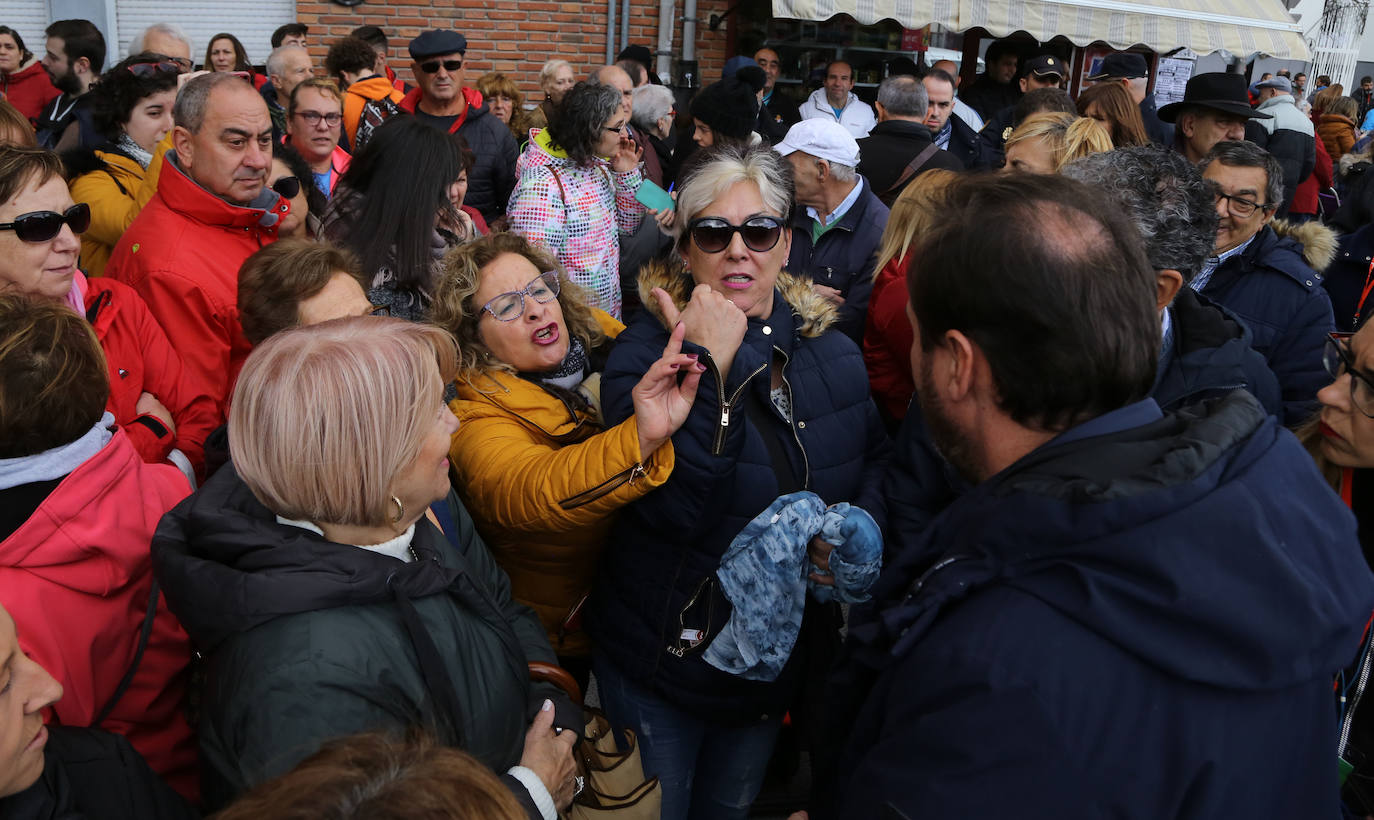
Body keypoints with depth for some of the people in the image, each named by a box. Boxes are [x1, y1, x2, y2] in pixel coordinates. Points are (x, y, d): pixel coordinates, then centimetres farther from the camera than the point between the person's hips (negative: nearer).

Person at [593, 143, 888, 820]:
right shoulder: (644, 351, -19)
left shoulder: (832, 354, -4)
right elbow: (673, 509, -31)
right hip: (663, 663, -4)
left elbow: (875, 460, 9)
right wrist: (710, 364, -35)